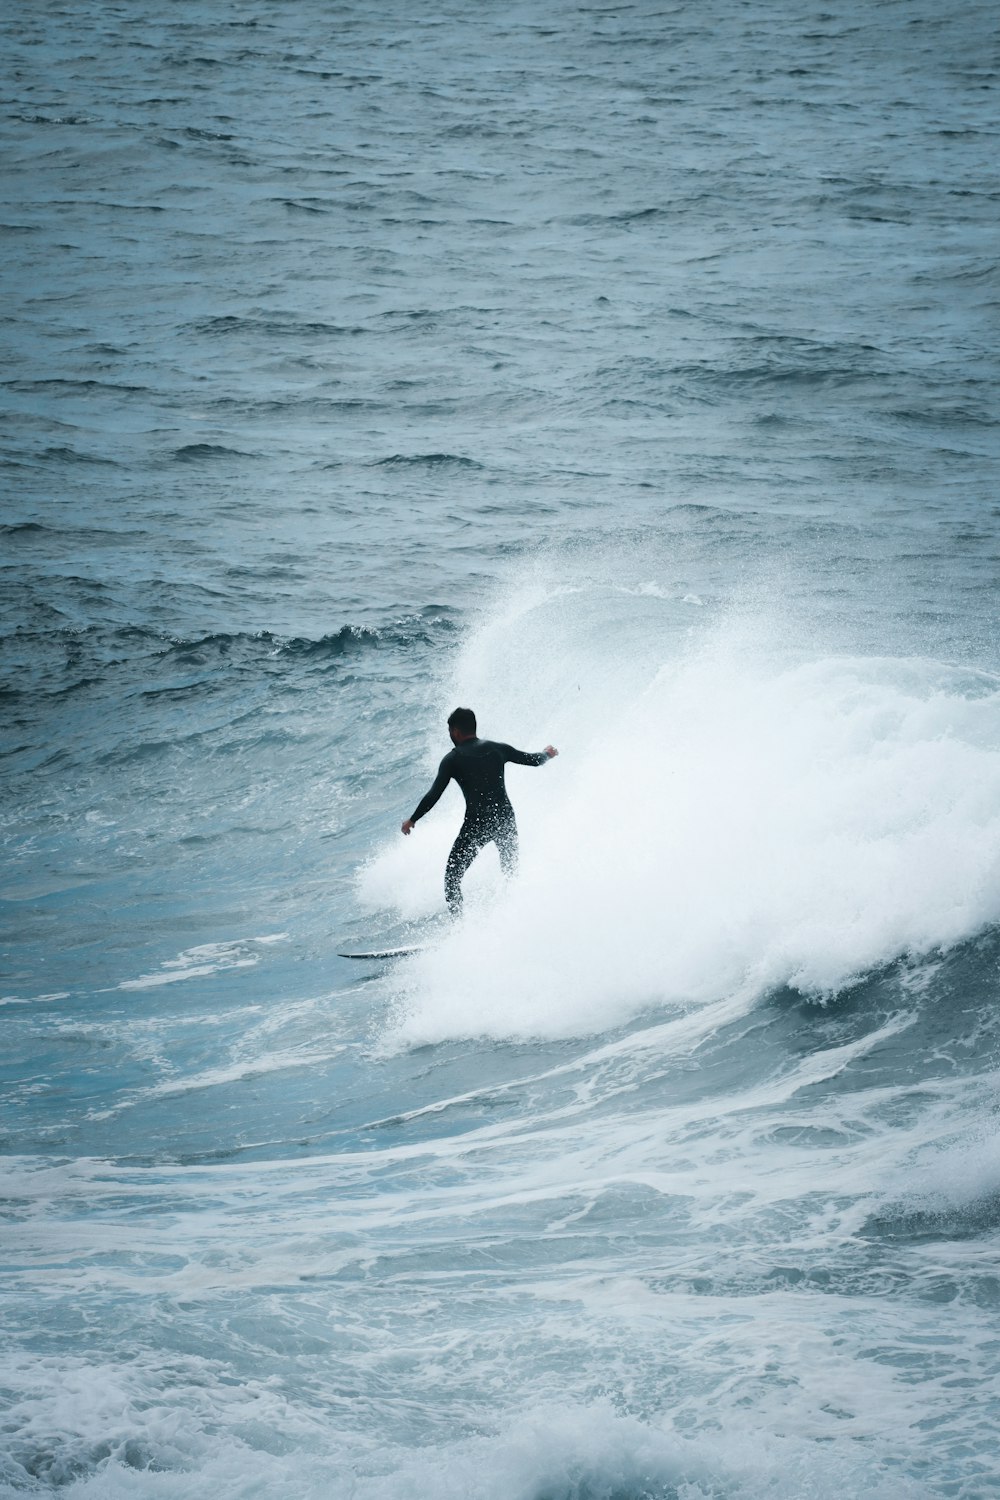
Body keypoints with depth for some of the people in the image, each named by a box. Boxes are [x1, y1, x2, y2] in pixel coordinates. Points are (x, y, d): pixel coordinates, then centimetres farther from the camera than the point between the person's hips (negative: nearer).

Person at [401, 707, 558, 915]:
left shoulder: (453, 759, -2)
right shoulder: (497, 748, 7)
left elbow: (433, 795, -6)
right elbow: (534, 760, 17)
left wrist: (412, 820, 6)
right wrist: (547, 753, 40)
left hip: (476, 824, -4)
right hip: (505, 820, 4)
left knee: (452, 877, 6)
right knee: (512, 875, 23)